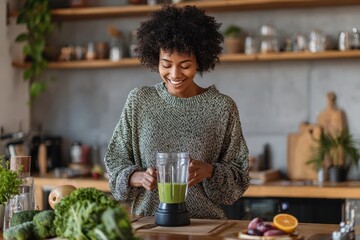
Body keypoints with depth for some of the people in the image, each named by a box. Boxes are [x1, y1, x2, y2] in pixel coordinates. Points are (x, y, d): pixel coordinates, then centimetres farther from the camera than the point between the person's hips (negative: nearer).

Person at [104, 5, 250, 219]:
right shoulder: (139, 101, 4)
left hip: (206, 225, -1)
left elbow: (239, 175, 5)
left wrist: (209, 171, -14)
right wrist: (139, 177, -11)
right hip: (147, 223, 1)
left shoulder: (222, 107, 0)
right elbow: (115, 161, 9)